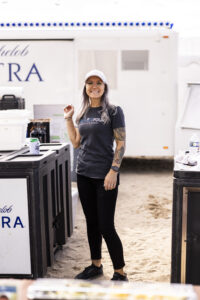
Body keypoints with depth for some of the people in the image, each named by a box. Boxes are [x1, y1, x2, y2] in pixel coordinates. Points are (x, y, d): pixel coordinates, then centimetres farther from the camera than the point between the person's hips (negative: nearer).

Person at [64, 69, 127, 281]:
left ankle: (120, 273, 11)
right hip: (84, 174, 6)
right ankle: (96, 265, 29)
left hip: (105, 176, -6)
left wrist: (114, 171, -17)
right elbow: (76, 143, 14)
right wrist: (68, 119, 9)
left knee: (106, 227, -4)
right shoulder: (83, 113, 12)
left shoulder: (113, 111, -6)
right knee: (91, 223, 14)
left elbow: (121, 143, -9)